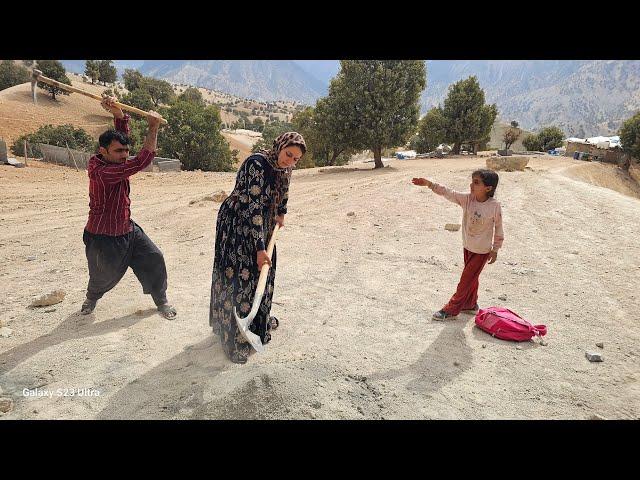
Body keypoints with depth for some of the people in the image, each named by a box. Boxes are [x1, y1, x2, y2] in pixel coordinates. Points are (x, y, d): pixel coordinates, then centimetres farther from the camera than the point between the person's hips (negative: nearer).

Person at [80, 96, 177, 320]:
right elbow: (140, 163, -36)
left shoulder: (114, 162, -4)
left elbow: (122, 132, -5)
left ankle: (161, 301, 16)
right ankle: (91, 298, 49)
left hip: (127, 230, 7)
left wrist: (117, 111, -26)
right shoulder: (100, 171, -29)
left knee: (154, 259, -1)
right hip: (102, 238, -7)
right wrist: (153, 128, -33)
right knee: (104, 276, 14)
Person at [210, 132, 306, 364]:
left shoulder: (283, 167, -3)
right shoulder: (257, 164, -28)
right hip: (235, 225, -8)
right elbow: (253, 209, -31)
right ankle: (235, 339, 7)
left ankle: (260, 322, 35)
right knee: (239, 277, -5)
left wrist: (280, 214, 30)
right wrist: (259, 248, -31)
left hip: (260, 225, 8)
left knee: (262, 271, 16)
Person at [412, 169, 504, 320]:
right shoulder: (467, 199, -12)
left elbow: (498, 228, -11)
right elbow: (448, 193, -17)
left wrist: (495, 250, -6)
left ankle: (451, 309, 13)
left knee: (466, 280, 2)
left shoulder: (494, 206, -22)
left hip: (482, 251, -5)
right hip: (467, 247, 5)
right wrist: (429, 184, -28)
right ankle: (471, 304, 40)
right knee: (471, 278, 22)